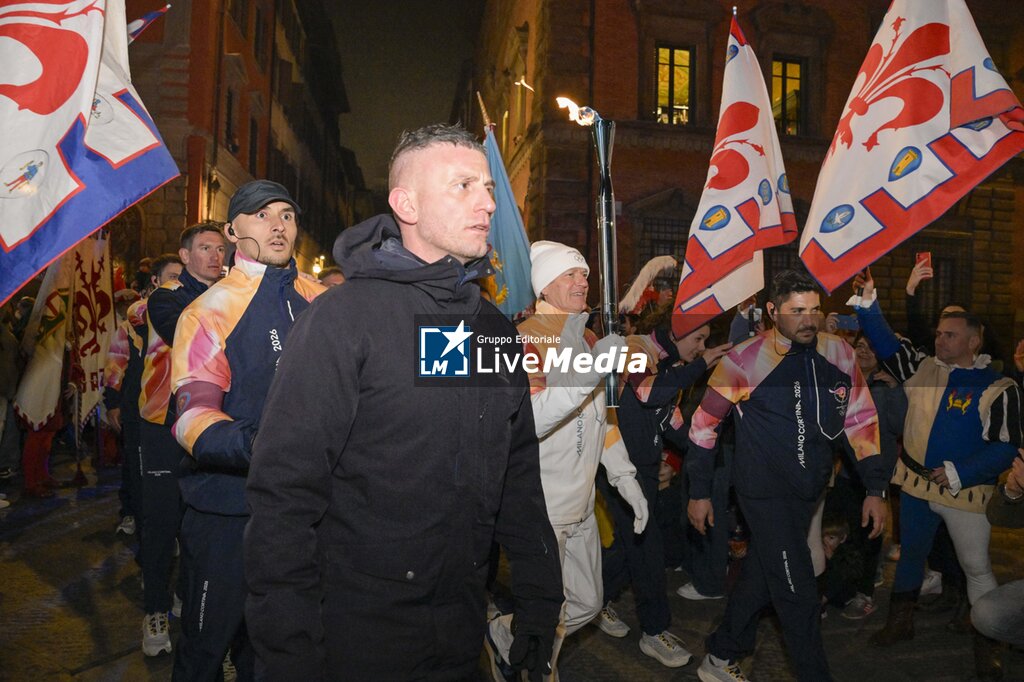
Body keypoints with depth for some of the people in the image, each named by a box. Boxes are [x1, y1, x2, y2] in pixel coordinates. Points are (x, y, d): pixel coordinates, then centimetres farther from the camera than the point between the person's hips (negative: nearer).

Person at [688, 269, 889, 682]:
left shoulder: (838, 355, -4)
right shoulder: (745, 361, -16)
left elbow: (861, 420, 6)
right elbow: (704, 422, -7)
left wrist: (875, 489, 4)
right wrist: (699, 492, -3)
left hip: (809, 490, 6)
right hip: (765, 491, -5)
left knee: (763, 576, 18)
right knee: (798, 595, -3)